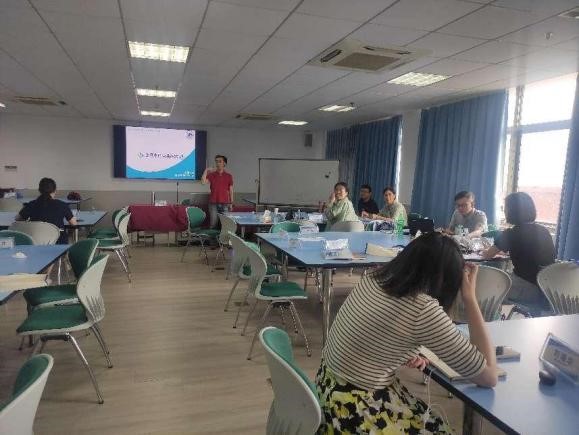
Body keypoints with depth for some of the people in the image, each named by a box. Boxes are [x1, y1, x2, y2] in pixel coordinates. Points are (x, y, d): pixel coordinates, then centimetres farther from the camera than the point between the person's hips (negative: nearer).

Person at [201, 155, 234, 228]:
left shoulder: (229, 176, 6)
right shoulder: (211, 175, 6)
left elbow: (231, 190, 9)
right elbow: (203, 182, -10)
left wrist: (231, 203, 7)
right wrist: (206, 170, -9)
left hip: (225, 203, 0)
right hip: (213, 203, 0)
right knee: (213, 224, -2)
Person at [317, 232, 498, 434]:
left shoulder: (373, 278, -4)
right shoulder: (424, 309, -25)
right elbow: (489, 377, -14)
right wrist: (470, 298, -12)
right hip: (354, 413, -7)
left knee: (424, 414, 23)